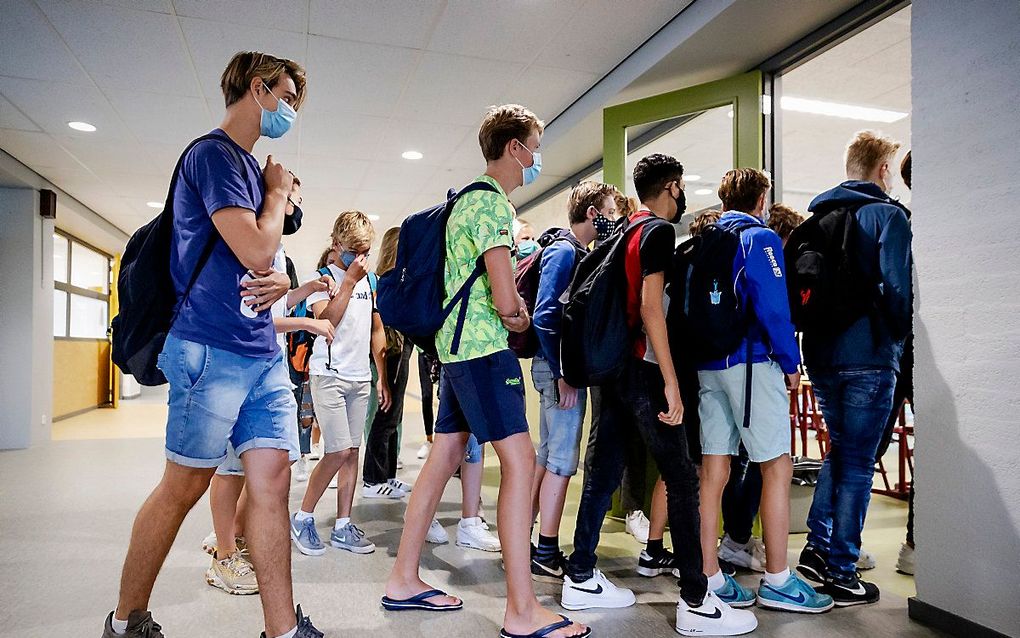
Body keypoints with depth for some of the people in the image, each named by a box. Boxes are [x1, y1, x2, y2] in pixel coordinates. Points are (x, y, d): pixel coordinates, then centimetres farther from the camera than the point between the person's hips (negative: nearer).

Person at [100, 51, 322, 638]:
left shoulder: (251, 166, 20)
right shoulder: (213, 154, -7)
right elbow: (256, 251, -16)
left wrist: (278, 284, 7)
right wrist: (277, 194, 0)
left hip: (262, 351, 8)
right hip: (213, 348, -8)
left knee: (273, 479, 4)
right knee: (185, 485, 3)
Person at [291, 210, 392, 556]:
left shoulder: (370, 280, 13)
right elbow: (326, 320, -18)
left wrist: (383, 378, 13)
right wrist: (349, 282, -14)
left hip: (361, 378, 5)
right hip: (329, 375, -5)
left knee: (352, 452, 5)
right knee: (339, 451, -10)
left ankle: (343, 527, 13)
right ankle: (303, 518, 9)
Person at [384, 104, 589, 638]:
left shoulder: (471, 198, 21)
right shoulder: (492, 202, -11)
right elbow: (506, 301, -19)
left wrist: (513, 307, 12)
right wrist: (516, 318, 1)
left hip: (457, 344, 10)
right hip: (483, 346, -10)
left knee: (444, 458, 12)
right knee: (520, 459, -10)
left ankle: (404, 581, 22)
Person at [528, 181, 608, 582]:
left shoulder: (577, 252, 17)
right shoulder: (565, 251, -12)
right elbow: (545, 316, -20)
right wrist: (562, 374, -21)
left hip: (563, 366, 10)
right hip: (560, 368, -10)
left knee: (548, 456, 15)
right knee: (562, 459, -4)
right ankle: (546, 556, 5)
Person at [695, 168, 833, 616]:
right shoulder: (760, 238, -3)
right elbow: (773, 307, -14)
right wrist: (791, 363, -5)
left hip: (706, 365, 7)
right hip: (752, 363, -7)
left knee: (713, 471, 7)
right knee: (778, 467, 3)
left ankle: (709, 578, 13)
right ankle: (777, 581, 9)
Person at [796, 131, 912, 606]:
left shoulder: (819, 216, 13)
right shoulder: (887, 215, -6)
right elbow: (897, 287, -15)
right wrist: (902, 336, 0)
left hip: (821, 354, 6)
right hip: (868, 357, -6)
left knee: (839, 449, 21)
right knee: (857, 464, 2)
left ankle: (817, 549, 23)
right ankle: (841, 574, 10)